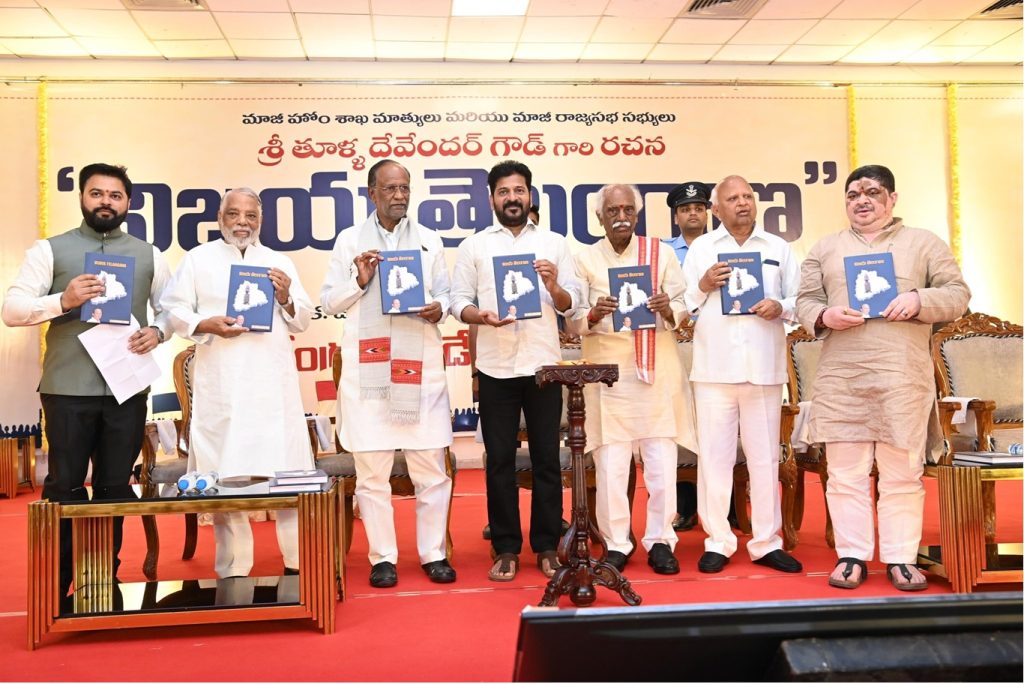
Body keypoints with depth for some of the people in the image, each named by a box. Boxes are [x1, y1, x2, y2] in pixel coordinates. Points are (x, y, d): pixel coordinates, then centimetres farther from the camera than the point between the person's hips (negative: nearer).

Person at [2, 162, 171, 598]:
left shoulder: (149, 255, 12)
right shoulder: (50, 249, 4)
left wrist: (156, 331, -7)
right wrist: (62, 301, -19)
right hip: (68, 389, -2)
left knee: (116, 487, 9)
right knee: (64, 486, 3)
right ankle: (55, 587, 15)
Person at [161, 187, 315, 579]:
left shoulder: (280, 263, 15)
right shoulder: (197, 259, 10)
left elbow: (302, 322, 13)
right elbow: (172, 310, 3)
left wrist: (286, 299, -7)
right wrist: (206, 325, -14)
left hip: (273, 381, 2)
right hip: (221, 384, -1)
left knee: (289, 473, 0)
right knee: (224, 476, 1)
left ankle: (299, 562, 10)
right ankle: (233, 569, 13)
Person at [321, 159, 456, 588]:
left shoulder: (430, 240, 14)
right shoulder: (349, 241, 9)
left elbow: (447, 293, 14)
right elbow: (328, 302, 7)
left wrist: (440, 308, -8)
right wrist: (359, 282, -9)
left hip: (420, 365, 1)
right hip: (367, 368, -1)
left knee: (431, 465, 3)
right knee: (372, 470, 2)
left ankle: (434, 553, 16)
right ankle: (382, 557, 14)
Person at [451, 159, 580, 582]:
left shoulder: (554, 243, 10)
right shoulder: (474, 246, 8)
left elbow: (571, 305, 7)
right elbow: (459, 301, 3)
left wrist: (554, 287, -13)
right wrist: (483, 317, -17)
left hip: (543, 364, 1)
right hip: (495, 368, 0)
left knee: (547, 459, 5)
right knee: (500, 461, 4)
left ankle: (547, 546, 16)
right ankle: (506, 549, 14)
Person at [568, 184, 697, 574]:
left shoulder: (660, 253, 8)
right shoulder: (585, 259, 6)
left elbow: (682, 311, 6)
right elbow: (573, 323, 3)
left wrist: (667, 310, -15)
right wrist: (595, 314, -17)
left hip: (657, 368, 1)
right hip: (608, 370, 0)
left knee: (662, 459, 2)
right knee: (610, 462, 0)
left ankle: (660, 541, 16)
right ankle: (616, 544, 14)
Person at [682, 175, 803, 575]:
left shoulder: (778, 248, 14)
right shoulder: (700, 248, 11)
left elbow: (799, 300, 10)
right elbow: (682, 305, 6)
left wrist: (779, 307, -10)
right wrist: (703, 285, -11)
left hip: (764, 367, 1)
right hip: (714, 367, -1)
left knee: (765, 457, 6)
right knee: (714, 456, 1)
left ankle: (767, 542, 16)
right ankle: (717, 542, 12)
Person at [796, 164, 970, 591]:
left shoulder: (924, 243, 11)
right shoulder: (825, 248, 16)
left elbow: (958, 295, 7)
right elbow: (805, 300, 12)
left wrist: (919, 300, -12)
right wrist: (824, 316, -10)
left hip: (904, 377, -1)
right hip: (840, 378, 1)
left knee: (903, 472, 3)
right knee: (846, 473, 3)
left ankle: (901, 558, 14)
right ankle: (852, 556, 13)